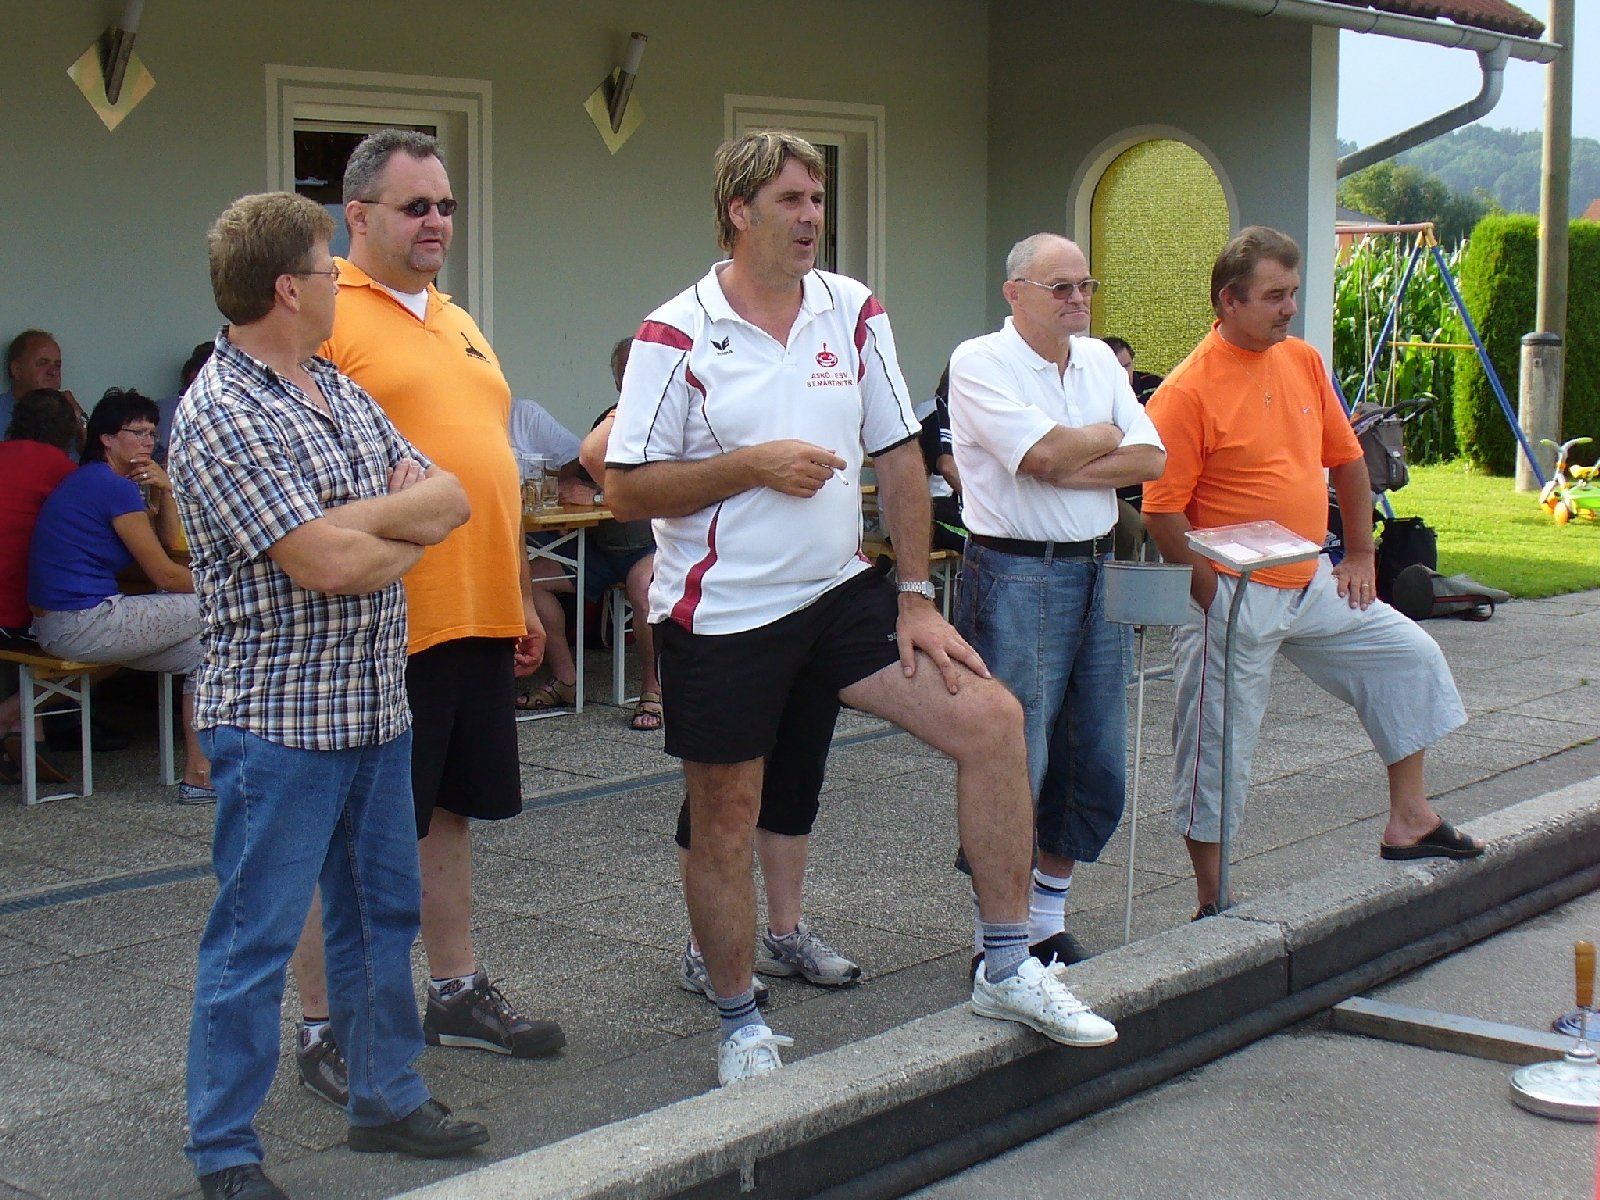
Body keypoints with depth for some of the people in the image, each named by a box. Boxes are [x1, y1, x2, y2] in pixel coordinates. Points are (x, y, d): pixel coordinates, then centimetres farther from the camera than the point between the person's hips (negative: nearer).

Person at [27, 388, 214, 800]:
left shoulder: (90, 480, 18)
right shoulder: (114, 486, -13)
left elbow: (169, 540, 20)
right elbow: (164, 574, -11)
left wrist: (164, 491, 3)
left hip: (59, 625, 10)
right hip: (86, 625, -10)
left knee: (202, 651, 17)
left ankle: (197, 771, 17)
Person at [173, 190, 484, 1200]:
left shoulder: (341, 391, 11)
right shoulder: (221, 418, -17)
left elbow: (449, 499, 4)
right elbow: (332, 566, -24)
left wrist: (354, 522, -14)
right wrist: (405, 532, -4)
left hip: (377, 703, 9)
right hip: (281, 720, -8)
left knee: (384, 915, 18)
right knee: (256, 939, 1)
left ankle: (389, 1098, 33)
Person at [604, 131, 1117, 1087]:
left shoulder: (855, 312, 4)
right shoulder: (677, 337, -9)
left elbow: (900, 458, 6)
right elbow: (626, 491, -11)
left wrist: (916, 598, 1)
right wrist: (755, 465, -19)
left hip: (840, 591, 4)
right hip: (722, 613, -4)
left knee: (992, 719, -7)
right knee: (726, 823, 5)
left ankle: (1008, 968, 4)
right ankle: (742, 1024, 27)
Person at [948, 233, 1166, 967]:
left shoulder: (1099, 360, 14)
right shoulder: (979, 363, -7)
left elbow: (1151, 459, 4)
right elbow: (1046, 450, -20)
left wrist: (1067, 468, -11)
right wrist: (1108, 435, -1)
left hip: (1098, 574, 7)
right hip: (1016, 577, -7)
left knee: (1099, 769, 11)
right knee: (1016, 769, -5)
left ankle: (1048, 921, 27)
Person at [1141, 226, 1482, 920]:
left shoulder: (1303, 362, 6)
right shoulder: (1188, 391, -16)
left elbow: (1348, 461, 16)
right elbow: (1163, 512, -17)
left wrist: (1359, 556, 14)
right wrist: (1214, 594, -15)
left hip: (1313, 587, 7)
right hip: (1232, 600, -7)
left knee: (1411, 657, 10)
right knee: (1217, 752, 1)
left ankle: (1409, 821, 22)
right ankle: (1210, 904, 14)